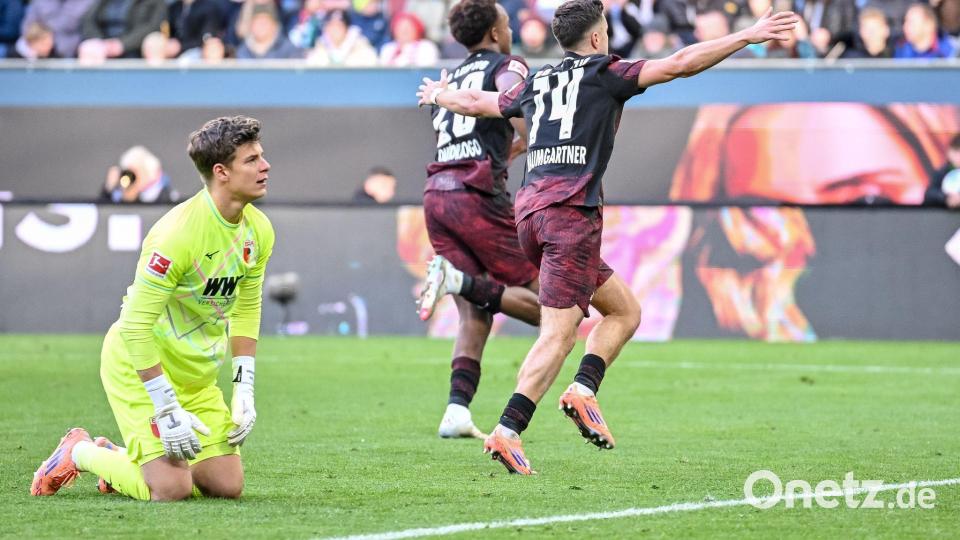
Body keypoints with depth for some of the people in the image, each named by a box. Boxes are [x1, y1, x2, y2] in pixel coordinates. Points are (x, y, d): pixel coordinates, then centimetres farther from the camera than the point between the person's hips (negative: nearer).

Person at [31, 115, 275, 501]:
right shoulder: (178, 234, -27)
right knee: (171, 489, -18)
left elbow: (245, 310, 11)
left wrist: (243, 390, 4)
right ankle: (80, 453, 10)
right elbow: (136, 325, -25)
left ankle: (116, 456, 22)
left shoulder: (258, 230, -2)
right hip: (138, 365, -8)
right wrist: (167, 410, -25)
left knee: (227, 486, -1)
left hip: (197, 374, 8)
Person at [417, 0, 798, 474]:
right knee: (557, 336, -11)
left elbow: (476, 102, 36)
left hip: (530, 208, 8)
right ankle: (507, 432, -21)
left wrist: (439, 95, 58)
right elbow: (680, 63, -4)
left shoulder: (535, 84, 21)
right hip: (571, 211, -8)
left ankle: (583, 390, -2)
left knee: (624, 309, 15)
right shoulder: (605, 74, 4)